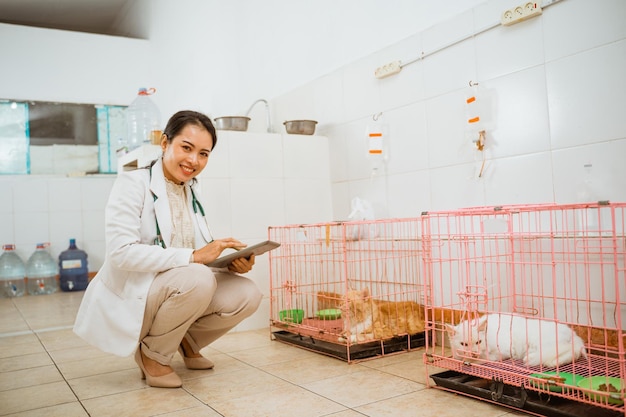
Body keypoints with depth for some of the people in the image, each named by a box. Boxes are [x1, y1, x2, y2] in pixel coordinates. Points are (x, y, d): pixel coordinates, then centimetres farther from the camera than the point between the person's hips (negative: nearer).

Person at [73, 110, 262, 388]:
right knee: (197, 278, -34)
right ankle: (152, 354, -6)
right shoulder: (132, 183, -13)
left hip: (175, 292, 6)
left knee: (247, 295, -15)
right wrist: (192, 256, -32)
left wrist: (232, 262, -15)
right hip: (129, 298, -6)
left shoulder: (190, 192, 8)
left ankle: (186, 340, 12)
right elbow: (121, 252, -25)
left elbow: (203, 253, 6)